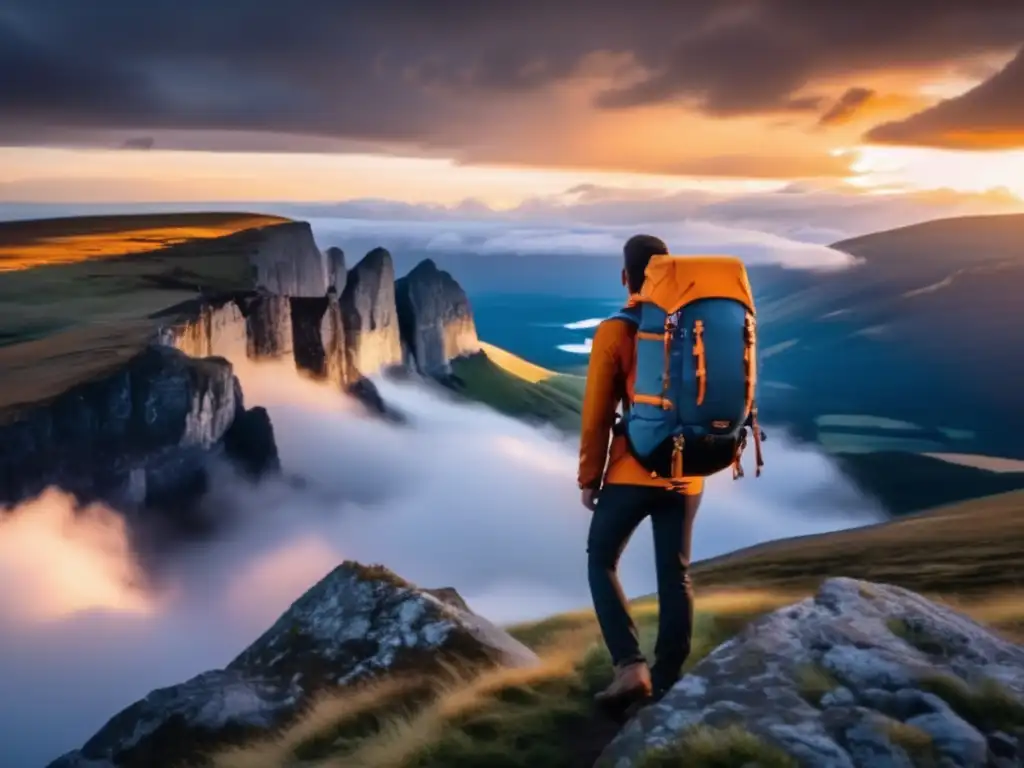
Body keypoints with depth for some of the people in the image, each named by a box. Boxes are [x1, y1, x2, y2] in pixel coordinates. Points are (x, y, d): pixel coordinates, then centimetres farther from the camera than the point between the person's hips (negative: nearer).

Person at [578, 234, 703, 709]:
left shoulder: (614, 332, -10)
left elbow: (597, 415, -8)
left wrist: (589, 477, 2)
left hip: (632, 473, -4)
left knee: (602, 562, 11)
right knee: (675, 573, 10)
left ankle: (629, 666, -2)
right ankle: (667, 680, 13)